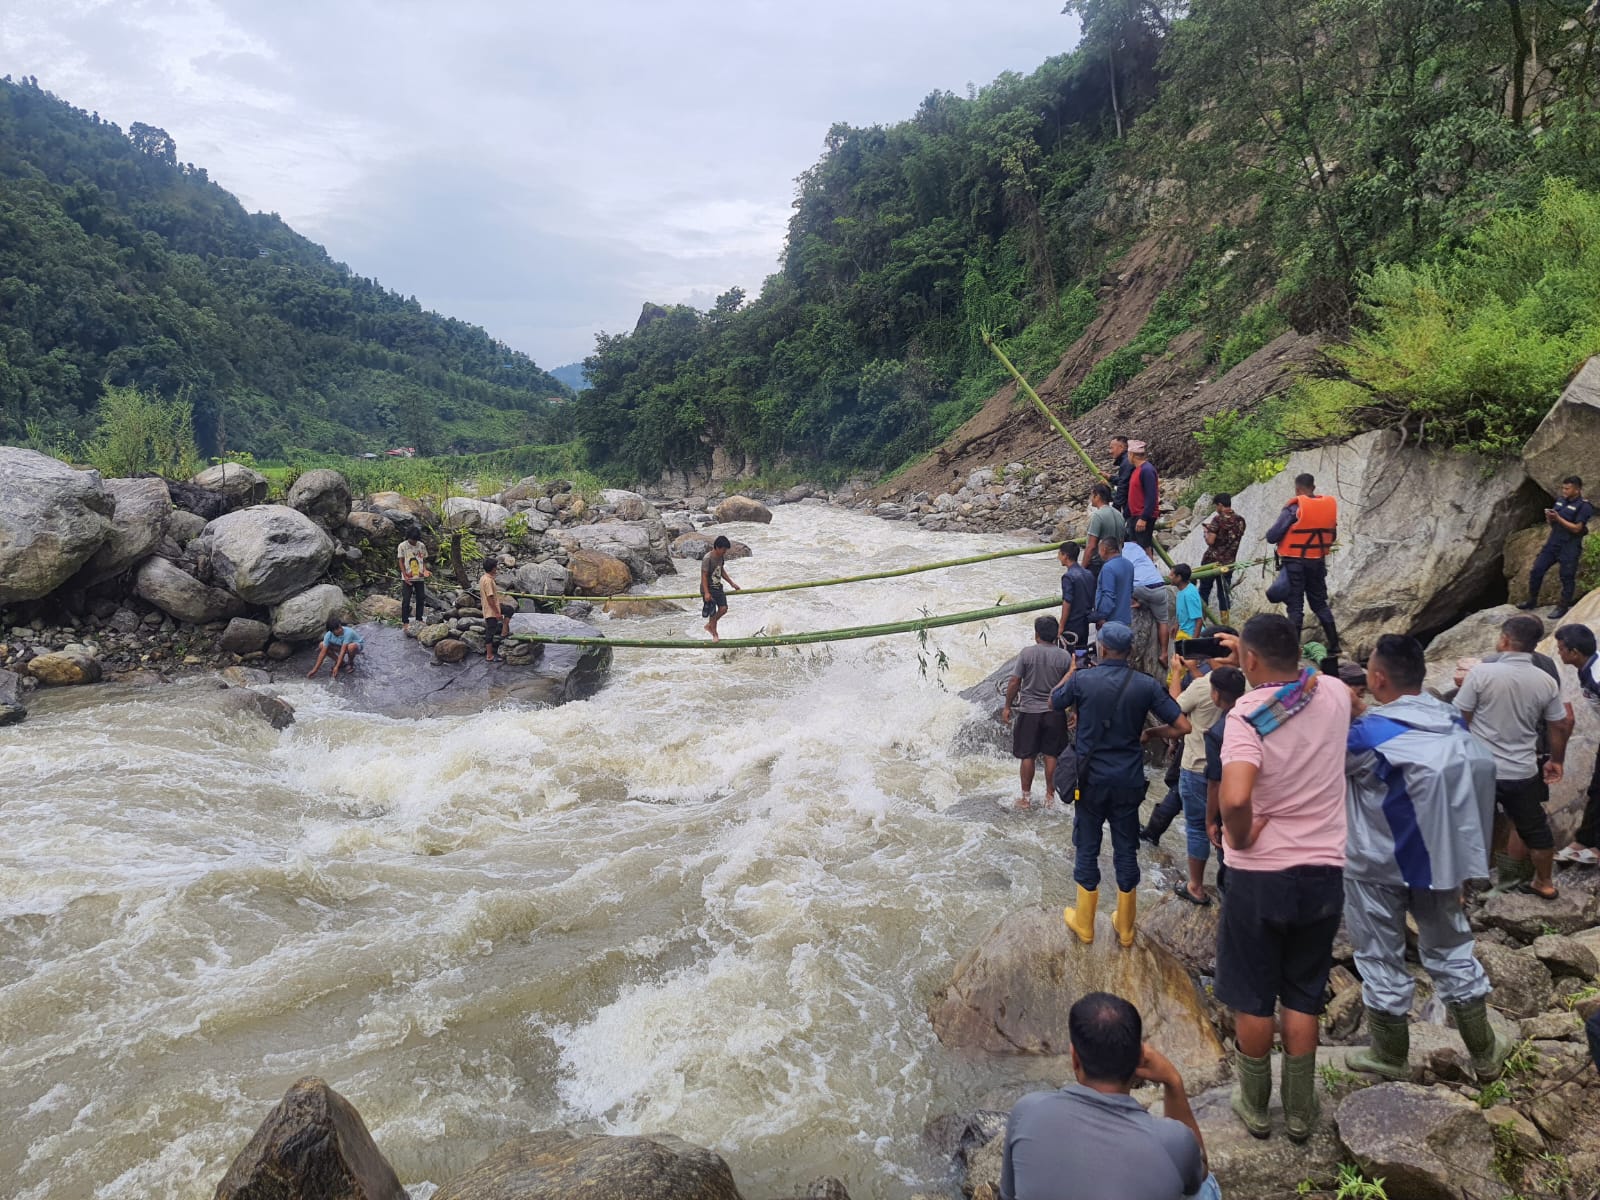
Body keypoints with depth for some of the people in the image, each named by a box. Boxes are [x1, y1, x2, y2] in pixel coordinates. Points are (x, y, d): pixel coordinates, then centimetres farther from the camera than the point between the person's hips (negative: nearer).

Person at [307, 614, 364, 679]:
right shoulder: (328, 635, -23)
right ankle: (341, 662, 5)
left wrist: (336, 667, -40)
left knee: (351, 647, -41)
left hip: (357, 645, -5)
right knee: (322, 646, -13)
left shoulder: (348, 633, -37)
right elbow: (323, 652, -22)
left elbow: (343, 651, -38)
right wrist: (315, 670, -25)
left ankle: (351, 664, -8)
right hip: (342, 646, 5)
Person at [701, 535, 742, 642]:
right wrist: (706, 593, -25)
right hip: (709, 589, -7)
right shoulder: (707, 559, -21)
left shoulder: (721, 557, 3)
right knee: (713, 612, -2)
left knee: (723, 609, 0)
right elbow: (704, 576, -21)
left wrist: (732, 583, 20)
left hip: (718, 587, 7)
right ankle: (714, 634, 15)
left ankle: (709, 625, 21)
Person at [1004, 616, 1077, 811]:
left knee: (1027, 756, 9)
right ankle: (1049, 797, 19)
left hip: (1029, 712, -1)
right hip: (1055, 713, 2)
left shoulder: (1027, 653, -10)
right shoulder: (1065, 656, -7)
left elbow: (1014, 682, -8)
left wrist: (1007, 706, 3)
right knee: (1051, 756, 11)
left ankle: (1026, 797, 15)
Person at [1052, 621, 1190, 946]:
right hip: (1129, 781, 1)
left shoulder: (1082, 680, -12)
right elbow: (1182, 727, -7)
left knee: (1087, 849, 11)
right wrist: (1149, 734, 9)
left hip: (1092, 779, -1)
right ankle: (1125, 928, 23)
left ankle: (1084, 924, 22)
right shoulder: (1146, 685, -7)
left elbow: (1053, 703, 8)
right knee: (1126, 851, 12)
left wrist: (1071, 672, 19)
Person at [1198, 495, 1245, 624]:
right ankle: (1225, 624, 9)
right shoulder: (1240, 521, 4)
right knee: (1224, 593, 10)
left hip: (1212, 561, -5)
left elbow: (1210, 541, -19)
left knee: (1204, 591, 8)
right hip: (1229, 563, 5)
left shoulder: (1218, 520, -15)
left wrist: (1207, 531, 2)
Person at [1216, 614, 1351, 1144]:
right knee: (1302, 999, 18)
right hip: (1324, 872, 4)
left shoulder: (1247, 714, -21)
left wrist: (1240, 837, -18)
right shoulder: (1334, 694, -6)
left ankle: (1255, 1105, 29)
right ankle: (1300, 1112, 29)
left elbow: (1234, 799, -36)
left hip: (1259, 876, -4)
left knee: (1252, 1000, 14)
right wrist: (1261, 660, 19)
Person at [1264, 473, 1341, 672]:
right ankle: (1334, 649, 17)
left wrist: (1285, 537, 6)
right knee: (1321, 604, 15)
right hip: (1318, 562, 5)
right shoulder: (1330, 505, 2)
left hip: (1294, 562, -5)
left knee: (1295, 607, 0)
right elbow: (1332, 536, 13)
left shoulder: (1294, 507, -14)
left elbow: (1271, 536, -15)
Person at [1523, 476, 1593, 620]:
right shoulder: (1560, 501, 11)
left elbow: (1576, 528, -17)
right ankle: (1532, 601, 17)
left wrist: (1558, 518, -21)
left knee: (1567, 578, 2)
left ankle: (1563, 607, 11)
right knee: (1536, 571, 5)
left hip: (1569, 548, -7)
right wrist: (1549, 517, -6)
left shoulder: (1584, 506, -11)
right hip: (1552, 543, 7)